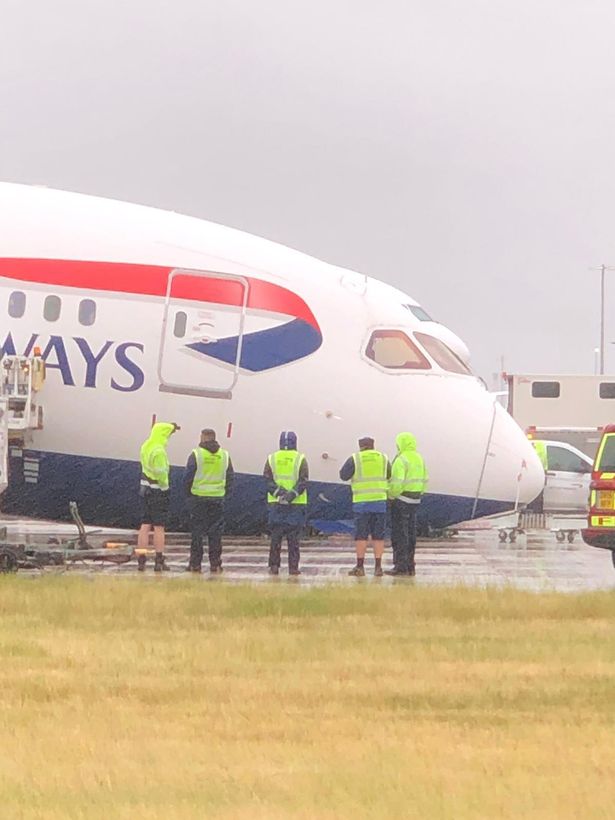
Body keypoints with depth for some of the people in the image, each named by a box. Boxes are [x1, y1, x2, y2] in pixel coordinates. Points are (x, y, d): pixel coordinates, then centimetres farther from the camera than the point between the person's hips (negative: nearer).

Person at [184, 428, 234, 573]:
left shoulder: (196, 454, -6)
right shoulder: (224, 455, 5)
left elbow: (188, 477, -6)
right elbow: (230, 477, 9)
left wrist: (189, 493, 7)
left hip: (199, 497, -3)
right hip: (218, 498, 3)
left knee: (197, 532, 3)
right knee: (216, 533, 5)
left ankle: (195, 564, 2)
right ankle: (215, 564, 3)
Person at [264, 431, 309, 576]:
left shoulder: (272, 459, 5)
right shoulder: (300, 459, -1)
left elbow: (267, 481, -3)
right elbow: (303, 481, -10)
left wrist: (279, 492, -11)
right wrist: (292, 494, -16)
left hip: (276, 503, 2)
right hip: (296, 504, -2)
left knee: (275, 536, 6)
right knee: (294, 537, 1)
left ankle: (274, 566, 3)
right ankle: (293, 567, -1)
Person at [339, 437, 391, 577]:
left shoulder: (355, 459, -2)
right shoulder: (383, 458, 7)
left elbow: (343, 475, 0)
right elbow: (389, 476, 15)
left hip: (361, 502, -2)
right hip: (380, 500, 2)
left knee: (361, 535, 2)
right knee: (378, 536, 6)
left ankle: (360, 566, -1)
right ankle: (378, 567, 4)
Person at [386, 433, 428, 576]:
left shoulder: (401, 460, -16)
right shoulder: (419, 459, 10)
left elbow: (397, 483, -22)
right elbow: (424, 480, 14)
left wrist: (391, 496, -9)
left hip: (401, 500, -8)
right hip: (415, 500, 8)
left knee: (399, 534, -5)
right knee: (410, 534, 12)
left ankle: (401, 566, -6)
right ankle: (410, 566, 13)